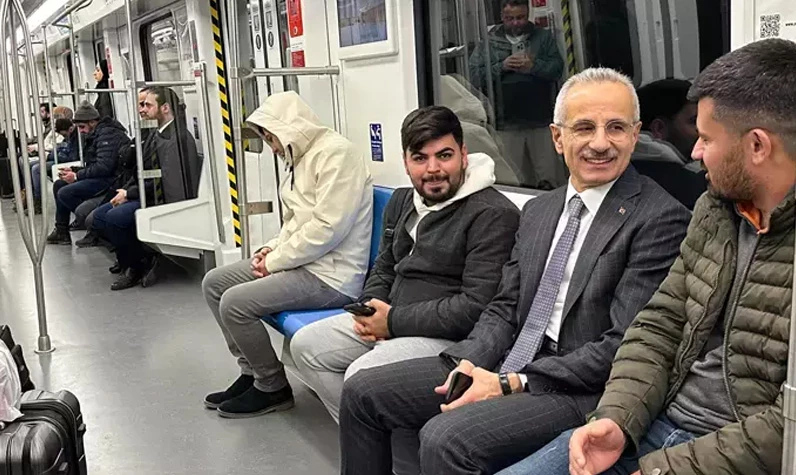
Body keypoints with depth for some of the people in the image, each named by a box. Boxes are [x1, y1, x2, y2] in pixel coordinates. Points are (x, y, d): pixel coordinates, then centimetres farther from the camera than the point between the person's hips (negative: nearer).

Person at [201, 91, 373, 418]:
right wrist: (273, 248, 2)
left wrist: (276, 262, -15)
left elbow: (327, 228, -23)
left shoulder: (336, 153, -16)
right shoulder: (301, 158, 15)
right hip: (302, 261, 10)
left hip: (332, 275, -10)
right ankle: (251, 372, 16)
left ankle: (273, 389, 1)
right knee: (214, 283, 9)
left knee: (235, 302, -20)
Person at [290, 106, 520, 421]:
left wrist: (394, 321, -17)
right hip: (388, 319, 9)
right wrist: (370, 308, 0)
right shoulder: (401, 201, 13)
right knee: (305, 345, 4)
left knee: (361, 377, -28)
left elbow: (477, 307, -21)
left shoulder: (493, 214, -15)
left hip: (448, 336, -9)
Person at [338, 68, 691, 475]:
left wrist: (510, 384, -18)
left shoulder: (660, 219, -11)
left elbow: (622, 346, -16)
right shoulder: (538, 211, 14)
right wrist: (468, 363, -7)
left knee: (445, 438, -30)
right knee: (362, 392, 3)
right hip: (507, 365, 8)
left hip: (582, 391, -7)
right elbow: (505, 309, 14)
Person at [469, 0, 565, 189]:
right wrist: (501, 67, -12)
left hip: (541, 122, 1)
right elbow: (475, 76, -1)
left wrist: (533, 66, -16)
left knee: (551, 180, 3)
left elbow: (557, 68, -1)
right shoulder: (489, 42, 8)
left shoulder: (543, 37, 12)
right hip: (506, 124, 0)